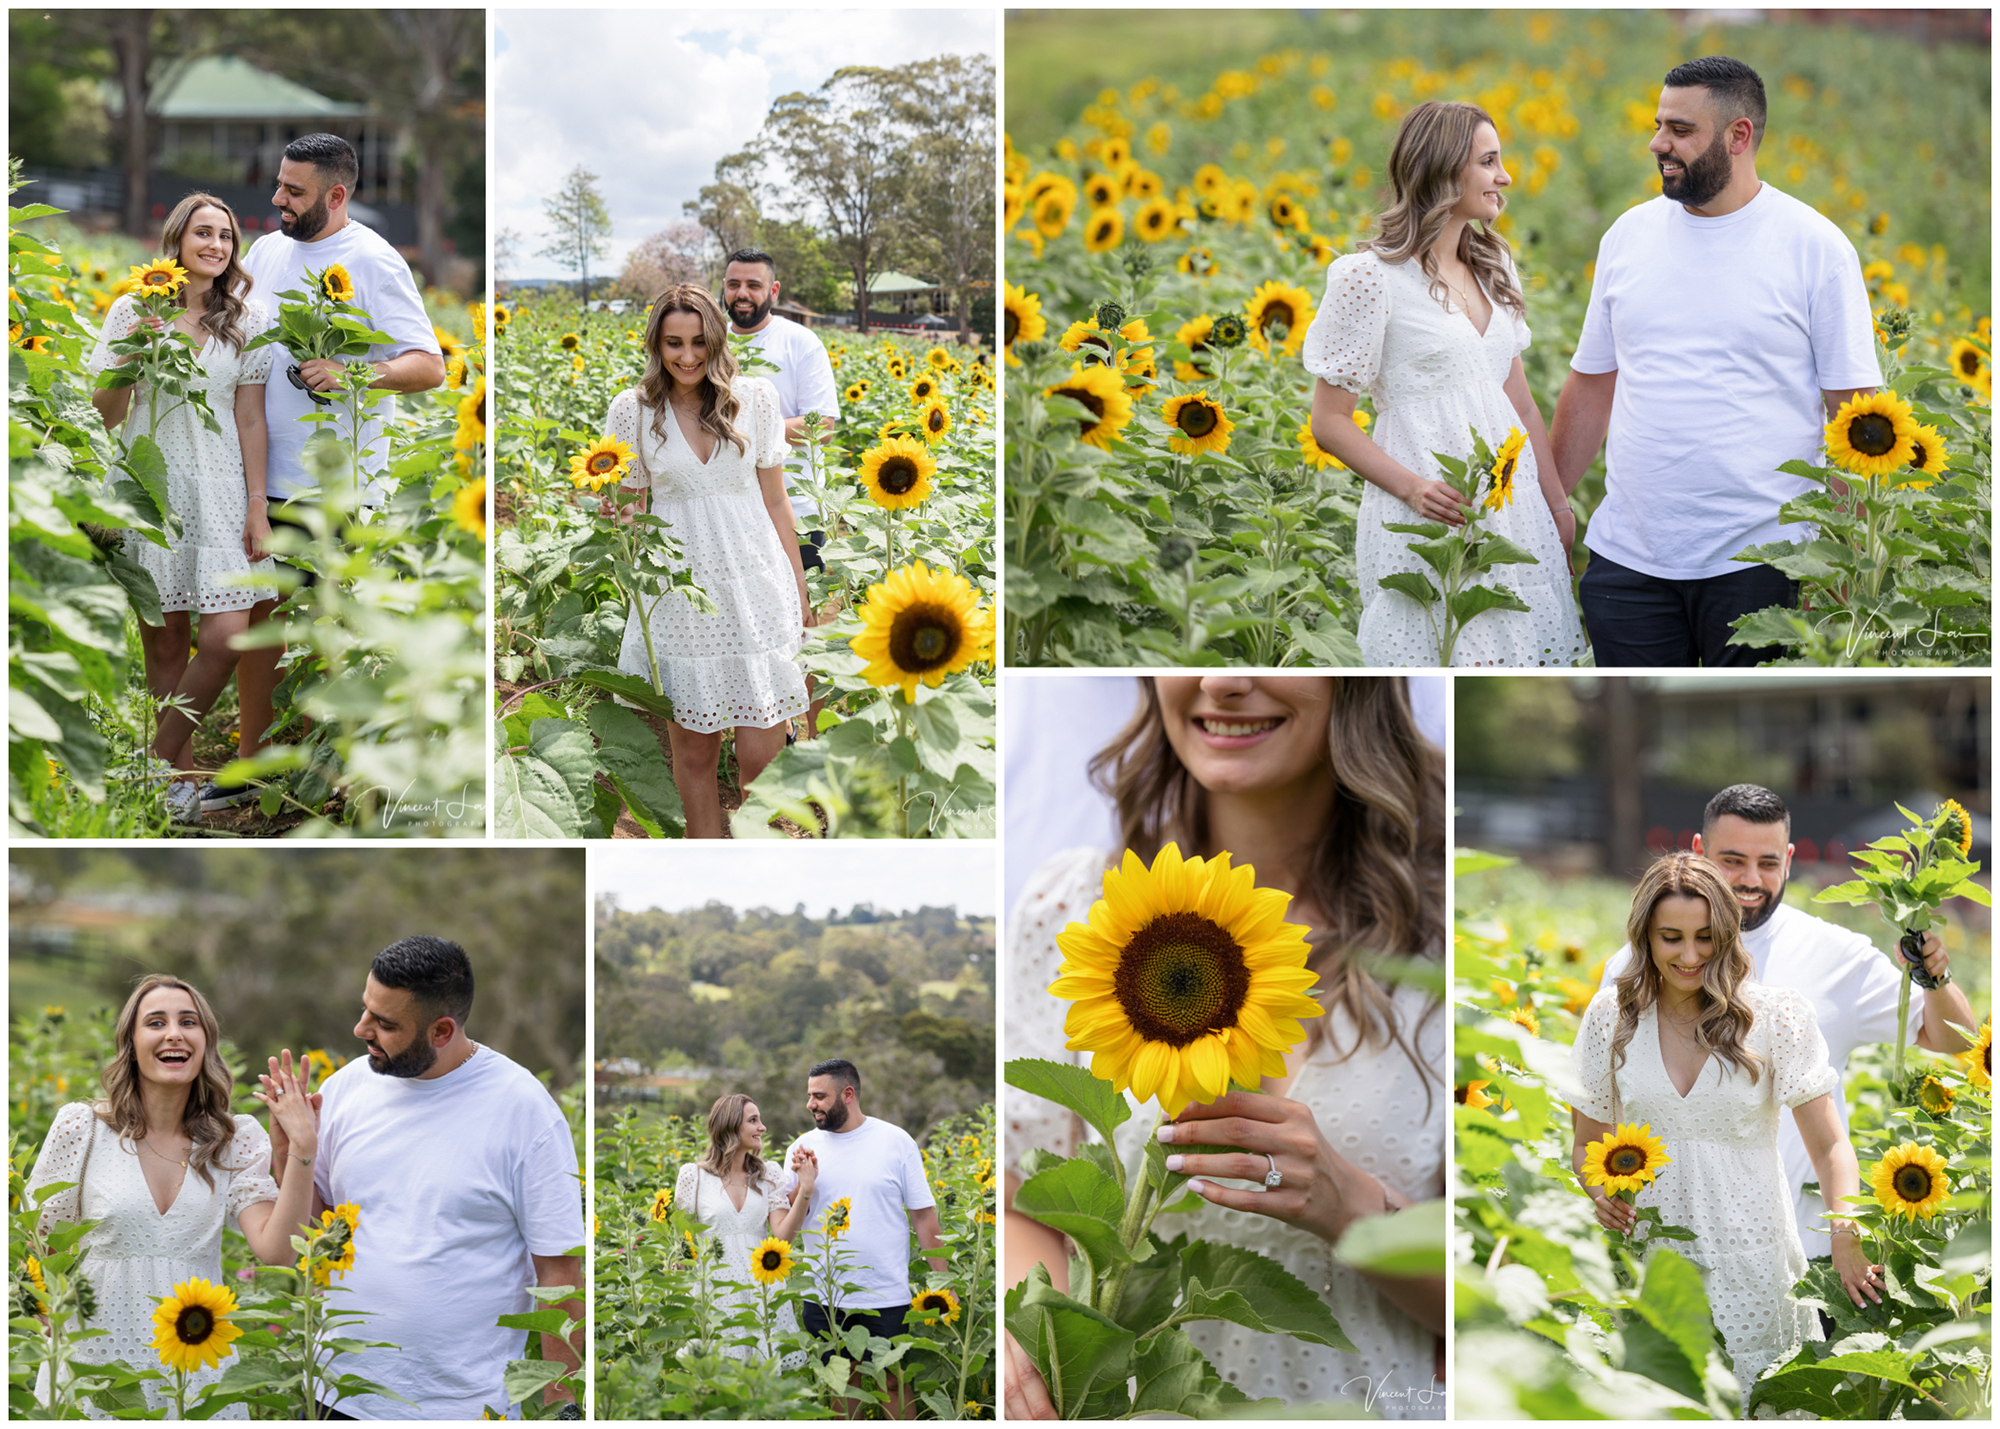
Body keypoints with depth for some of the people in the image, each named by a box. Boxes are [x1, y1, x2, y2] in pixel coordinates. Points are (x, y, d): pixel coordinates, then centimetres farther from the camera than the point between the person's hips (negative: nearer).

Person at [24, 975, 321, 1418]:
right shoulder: (81, 1127, -3)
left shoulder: (237, 1140, 2)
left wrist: (302, 1149, -17)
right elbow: (36, 1244, 6)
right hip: (96, 1362, -1)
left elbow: (276, 1251, -11)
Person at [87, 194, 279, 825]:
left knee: (227, 636, -12)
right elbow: (104, 415, 5)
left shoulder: (247, 318, 7)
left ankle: (158, 762, 4)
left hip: (219, 487, 0)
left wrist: (257, 506, 0)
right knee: (163, 638, -1)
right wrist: (131, 354, -11)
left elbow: (250, 419, 6)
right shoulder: (133, 311, 4)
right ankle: (182, 775, 9)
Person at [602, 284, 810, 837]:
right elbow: (626, 507, 11)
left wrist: (797, 588, 11)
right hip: (678, 597, 0)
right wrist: (614, 512, -12)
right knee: (693, 750, 5)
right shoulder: (632, 409, 2)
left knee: (762, 758, -4)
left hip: (757, 589, 0)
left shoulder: (754, 397, 3)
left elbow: (775, 501, 9)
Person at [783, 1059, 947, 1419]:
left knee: (895, 1383, 4)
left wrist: (943, 1283, -2)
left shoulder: (896, 1142, -3)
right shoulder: (804, 1147, 4)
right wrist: (802, 1182, -15)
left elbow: (924, 1216, 0)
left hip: (887, 1297, -2)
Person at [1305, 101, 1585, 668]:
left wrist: (1557, 503, 15)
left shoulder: (1492, 266, 14)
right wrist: (1412, 488, -19)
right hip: (1428, 516, -7)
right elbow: (1330, 422, -6)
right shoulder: (1372, 276, -8)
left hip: (1514, 508, 7)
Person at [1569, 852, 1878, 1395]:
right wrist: (1603, 1195, -11)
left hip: (1750, 1254, -1)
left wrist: (1847, 1242, -24)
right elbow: (1588, 1142, 11)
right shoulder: (1610, 1015, 1)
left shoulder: (1775, 1015, -6)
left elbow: (1829, 1147, -8)